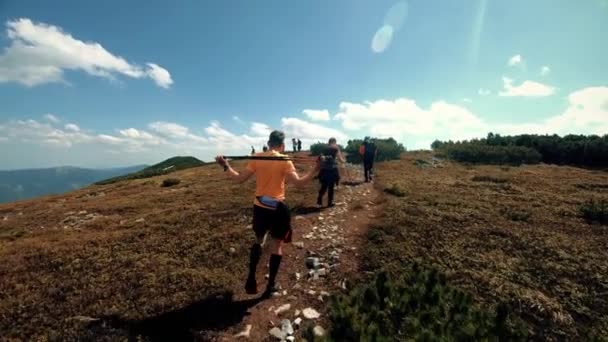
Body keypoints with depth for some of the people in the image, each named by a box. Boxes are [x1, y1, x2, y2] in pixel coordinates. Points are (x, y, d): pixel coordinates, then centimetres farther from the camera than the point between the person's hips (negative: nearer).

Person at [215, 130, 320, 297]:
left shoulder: (256, 158, -1)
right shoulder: (284, 161, -10)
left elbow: (239, 179, 0)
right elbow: (299, 182, -20)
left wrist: (226, 166, 12)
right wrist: (315, 169, -16)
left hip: (259, 206, 4)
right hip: (277, 207, -3)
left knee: (258, 241, 25)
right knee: (277, 245, 12)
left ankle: (251, 279, 27)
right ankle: (271, 285, 22)